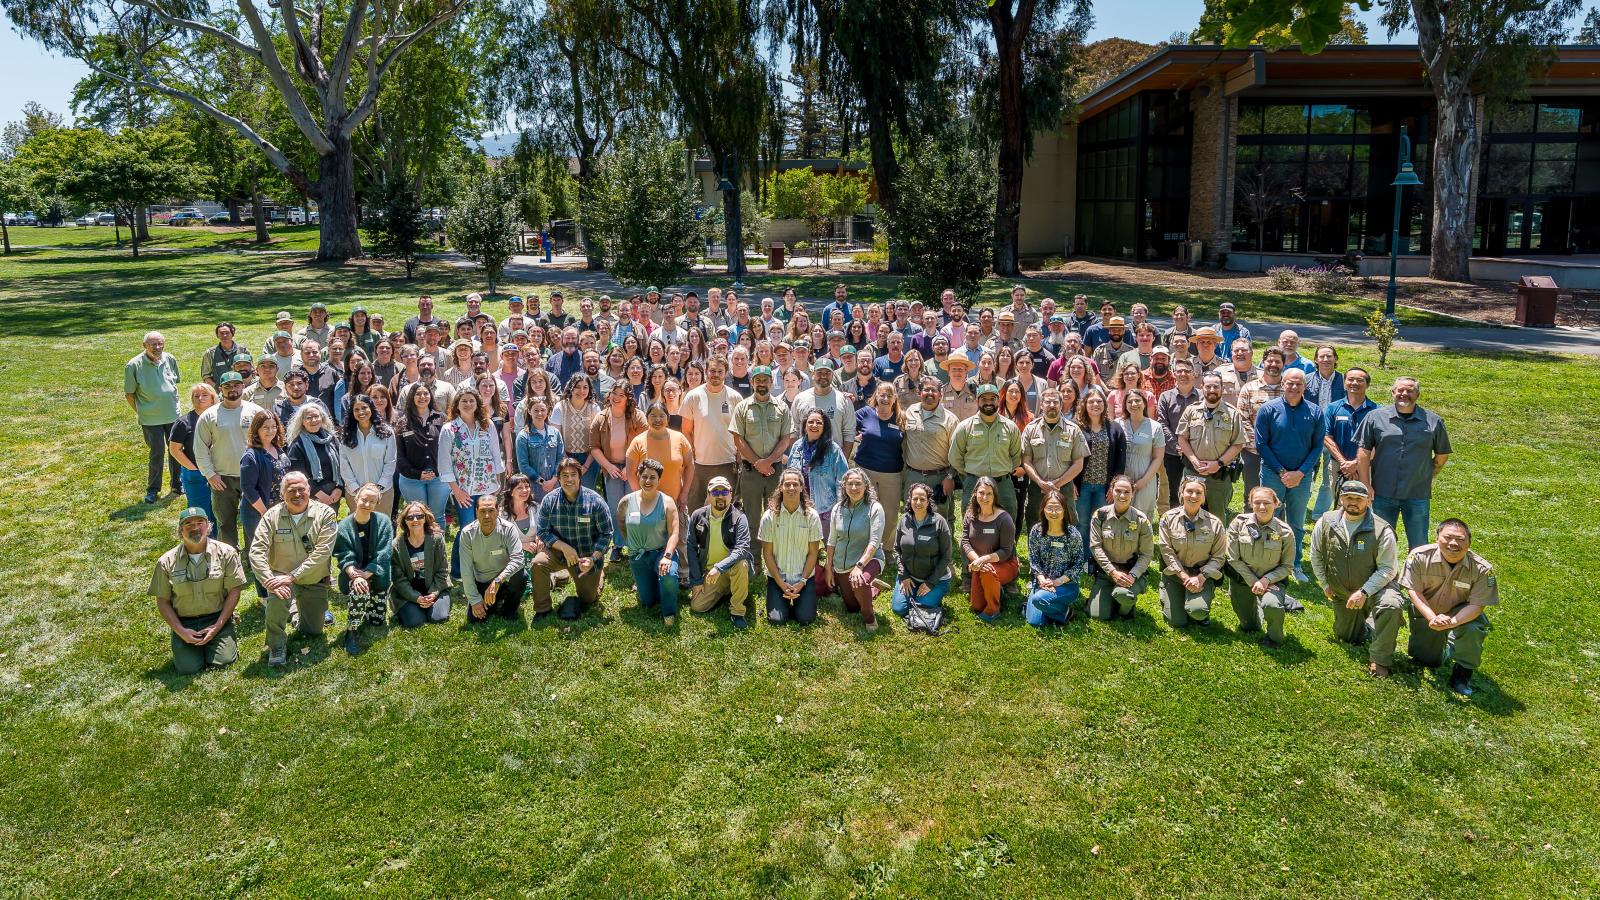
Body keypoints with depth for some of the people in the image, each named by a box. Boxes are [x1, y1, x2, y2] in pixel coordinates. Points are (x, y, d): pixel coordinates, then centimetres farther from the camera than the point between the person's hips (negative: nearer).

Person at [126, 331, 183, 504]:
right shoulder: (134, 365, -13)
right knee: (157, 453, 0)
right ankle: (152, 489, 17)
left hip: (173, 415, 4)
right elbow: (129, 393, -4)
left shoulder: (170, 359, -1)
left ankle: (176, 484, 30)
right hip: (151, 418, -4)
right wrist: (140, 412, 0)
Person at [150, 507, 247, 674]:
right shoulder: (167, 562, -2)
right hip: (184, 623, 1)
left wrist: (217, 627, -11)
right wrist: (180, 631, -10)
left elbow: (233, 592, -4)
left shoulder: (226, 553, -5)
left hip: (217, 620, -1)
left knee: (222, 662, -17)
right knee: (188, 668, -13)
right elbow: (163, 601, 3)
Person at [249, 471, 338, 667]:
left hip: (315, 581, 1)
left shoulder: (325, 514, -14)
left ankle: (303, 615, 44)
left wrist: (291, 577, -28)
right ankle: (277, 645, -10)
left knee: (314, 631, 8)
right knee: (276, 598, -34)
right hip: (282, 577, -1)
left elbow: (321, 553, -21)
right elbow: (257, 551, -15)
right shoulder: (273, 515, -9)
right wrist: (269, 581, -30)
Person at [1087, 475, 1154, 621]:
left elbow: (1147, 554, -7)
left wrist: (1132, 575, -21)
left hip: (1132, 571, -1)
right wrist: (1113, 572, -17)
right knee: (1098, 615, -8)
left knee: (1123, 593, -35)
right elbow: (1095, 546, -9)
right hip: (1105, 571, 2)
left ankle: (1126, 609, 4)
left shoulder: (1141, 520, -9)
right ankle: (1110, 597, 27)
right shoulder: (1100, 515, -7)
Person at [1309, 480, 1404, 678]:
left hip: (1374, 586, -4)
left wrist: (1364, 592, -27)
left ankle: (1379, 660, -22)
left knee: (1391, 605, -38)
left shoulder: (1381, 530, -20)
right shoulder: (1325, 523, -10)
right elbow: (1316, 556, 4)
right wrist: (1325, 584, 4)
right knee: (1346, 638, 14)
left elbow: (1387, 569, -20)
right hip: (1341, 592, 4)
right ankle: (1365, 621, 51)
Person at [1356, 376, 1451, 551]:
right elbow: (1364, 452, 1)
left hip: (1418, 496, 0)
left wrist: (1427, 478, 8)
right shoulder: (1376, 417, 1)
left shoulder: (1433, 421, 3)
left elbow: (1442, 455, 13)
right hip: (1382, 495, 0)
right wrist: (1366, 486, -3)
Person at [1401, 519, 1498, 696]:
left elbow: (1477, 604, -25)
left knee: (1474, 628, -36)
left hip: (1461, 612, -1)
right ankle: (1444, 643, 42)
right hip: (1426, 611, 1)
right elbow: (1414, 591, -21)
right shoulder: (1419, 556, -25)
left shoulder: (1482, 568, -26)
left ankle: (1464, 670, -7)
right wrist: (1433, 618, -36)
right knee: (1427, 661, 5)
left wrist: (1451, 622, -42)